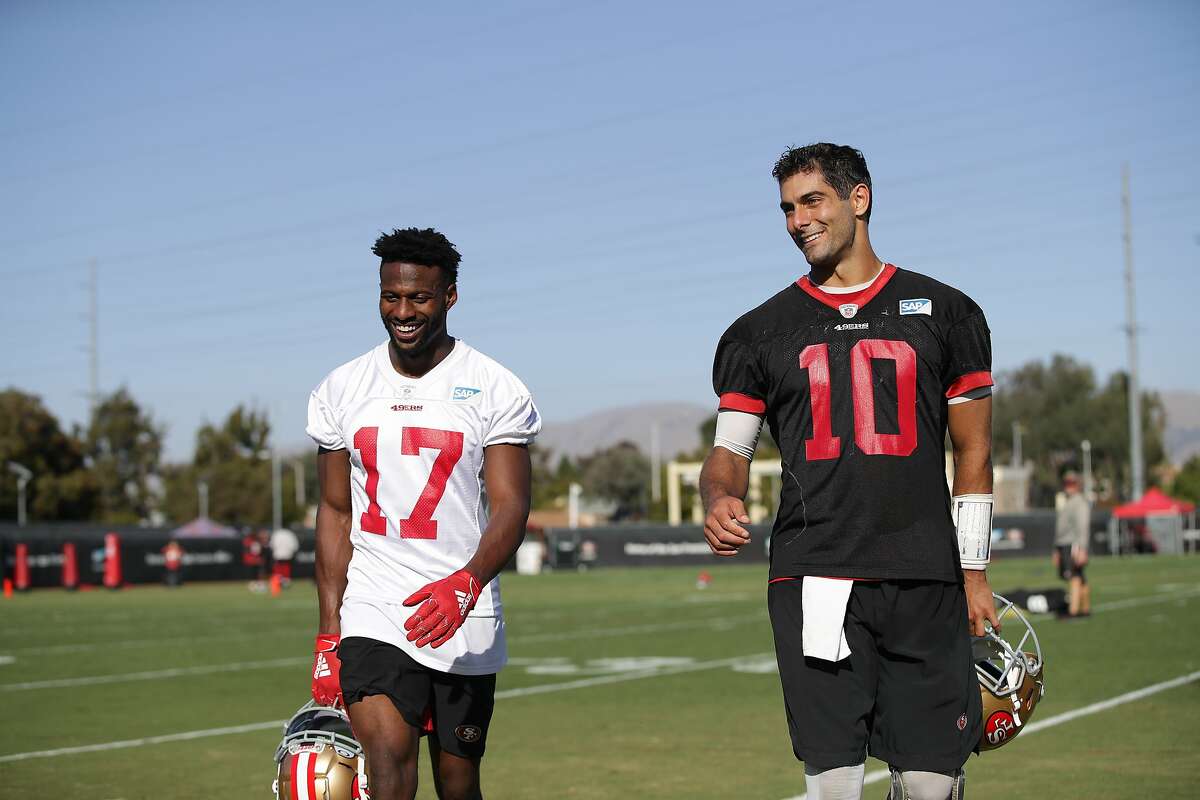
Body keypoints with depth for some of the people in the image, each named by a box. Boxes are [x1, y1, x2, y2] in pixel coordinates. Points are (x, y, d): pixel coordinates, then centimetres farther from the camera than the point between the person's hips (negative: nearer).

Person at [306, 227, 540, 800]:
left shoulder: (496, 391, -2)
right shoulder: (341, 391, 7)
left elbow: (511, 506, -9)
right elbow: (335, 513, 11)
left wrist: (466, 584, -29)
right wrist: (328, 634, 5)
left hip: (465, 622, -1)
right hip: (372, 617, 1)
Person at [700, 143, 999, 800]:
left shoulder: (945, 313, 11)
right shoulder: (759, 334, 12)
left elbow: (973, 451, 12)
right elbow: (729, 453, 10)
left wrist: (973, 572, 6)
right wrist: (718, 501, -14)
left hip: (926, 584, 0)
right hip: (814, 582, 0)